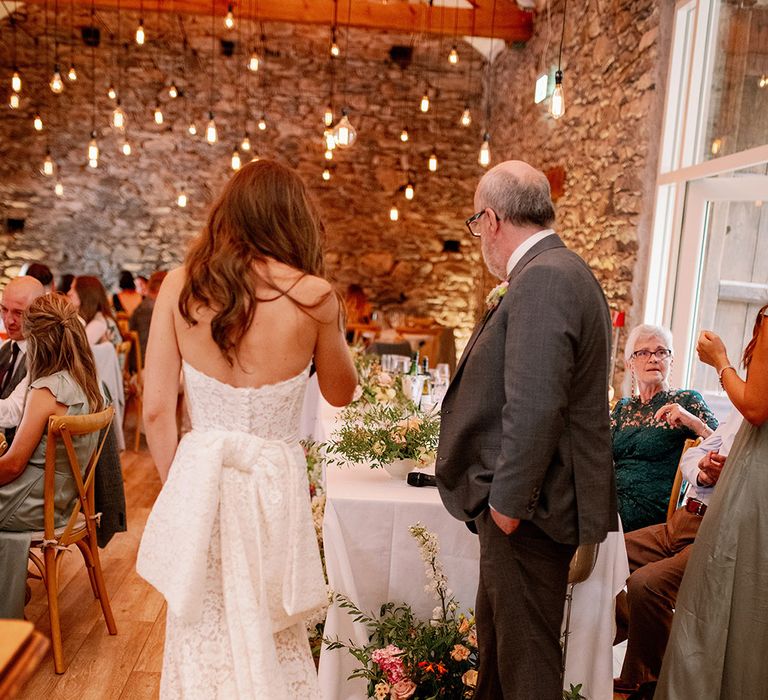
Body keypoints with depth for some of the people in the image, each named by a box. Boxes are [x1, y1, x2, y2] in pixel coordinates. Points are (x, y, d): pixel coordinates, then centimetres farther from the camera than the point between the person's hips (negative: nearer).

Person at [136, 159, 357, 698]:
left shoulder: (179, 286, -4)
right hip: (272, 483, -2)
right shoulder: (312, 295, -10)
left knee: (201, 642, 20)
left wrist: (180, 485, 12)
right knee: (270, 646, 18)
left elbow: (156, 411, -2)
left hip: (197, 481, 2)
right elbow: (341, 392, 6)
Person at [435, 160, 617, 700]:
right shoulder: (560, 271, 12)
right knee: (496, 633, 23)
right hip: (523, 497, 10)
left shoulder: (542, 279, -21)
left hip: (529, 510, -10)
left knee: (525, 652, 7)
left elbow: (534, 408, -27)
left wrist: (507, 501, -20)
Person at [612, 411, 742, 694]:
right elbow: (692, 454, 19)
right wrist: (702, 472, -3)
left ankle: (647, 684, -4)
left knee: (646, 583, -30)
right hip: (682, 520, 8)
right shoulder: (742, 410, 18)